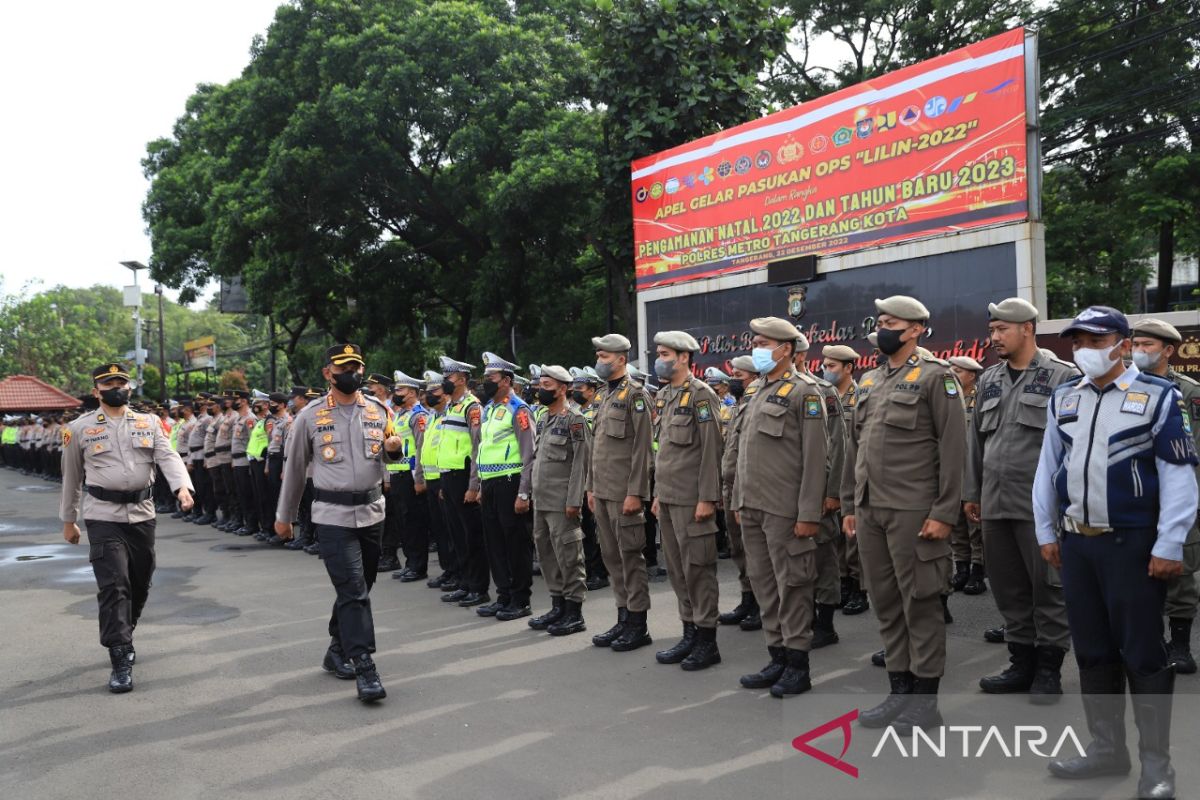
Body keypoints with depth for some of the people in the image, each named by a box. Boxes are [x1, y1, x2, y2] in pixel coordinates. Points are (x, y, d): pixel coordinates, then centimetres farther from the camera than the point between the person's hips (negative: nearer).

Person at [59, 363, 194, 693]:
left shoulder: (149, 423, 7)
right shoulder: (79, 429, 2)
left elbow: (168, 457, -7)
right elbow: (72, 477, 9)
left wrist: (182, 486, -26)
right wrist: (68, 520, 13)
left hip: (142, 514, 3)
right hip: (104, 517, -3)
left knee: (140, 585, 14)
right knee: (113, 587, -11)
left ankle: (122, 638, 37)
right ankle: (121, 660, -7)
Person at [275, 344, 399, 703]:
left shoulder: (379, 410, 6)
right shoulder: (310, 416, -1)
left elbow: (389, 453, 19)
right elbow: (294, 467, 7)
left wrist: (393, 448, -7)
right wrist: (284, 516, 12)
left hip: (372, 512, 4)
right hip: (333, 515, -4)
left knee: (356, 589, 15)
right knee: (354, 591, -11)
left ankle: (338, 651, 33)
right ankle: (365, 669, -9)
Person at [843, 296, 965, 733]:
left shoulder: (936, 377, -5)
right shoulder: (869, 381, 15)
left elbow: (953, 448, -10)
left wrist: (943, 513, -15)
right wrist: (849, 505, 14)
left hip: (912, 511, -7)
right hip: (869, 511, 7)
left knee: (920, 603, 2)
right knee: (885, 603, 12)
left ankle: (925, 700, 14)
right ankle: (900, 690, 24)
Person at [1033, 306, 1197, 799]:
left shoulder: (1157, 397, -6)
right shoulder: (1063, 399, 9)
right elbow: (1047, 468, 13)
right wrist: (1046, 532, 11)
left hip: (1132, 544, -5)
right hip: (1076, 542, 5)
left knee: (1142, 654, 2)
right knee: (1092, 651, 13)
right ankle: (1107, 749, 27)